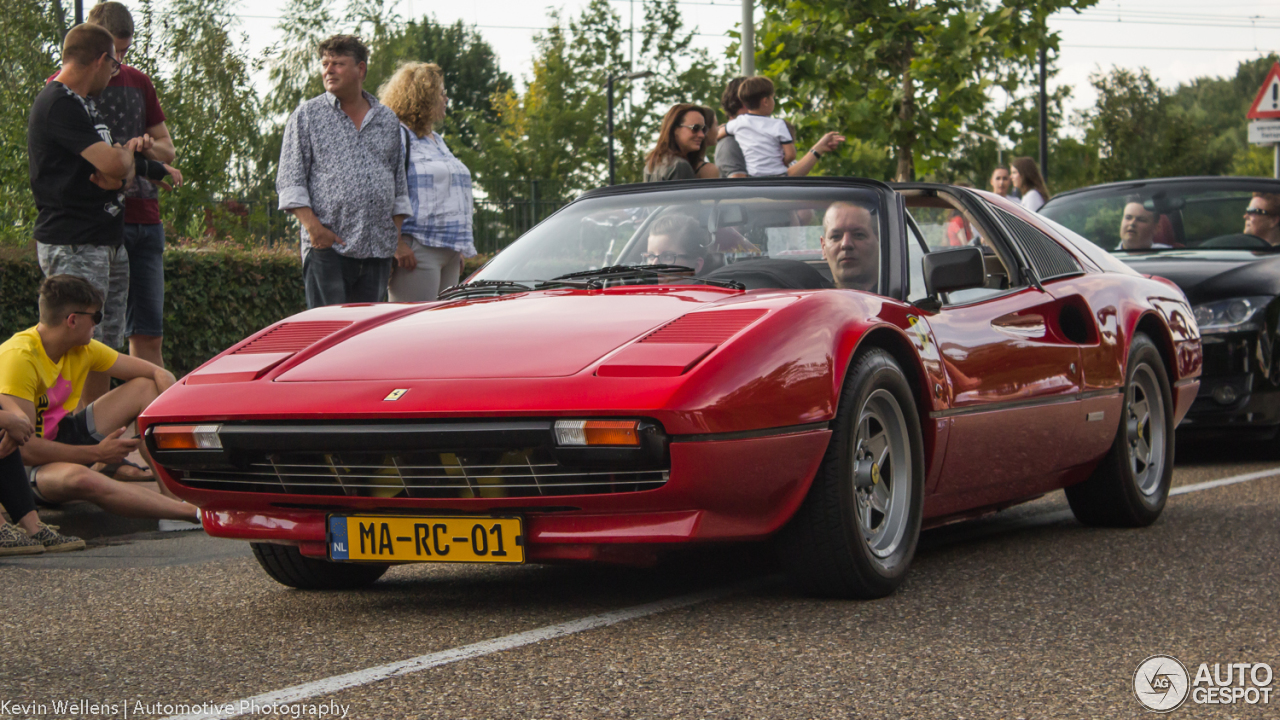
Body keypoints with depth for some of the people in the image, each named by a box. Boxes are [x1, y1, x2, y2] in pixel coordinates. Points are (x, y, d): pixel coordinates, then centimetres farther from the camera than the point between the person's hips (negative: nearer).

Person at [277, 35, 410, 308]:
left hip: (378, 249, 3)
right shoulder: (307, 116, 6)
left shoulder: (388, 120, 16)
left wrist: (397, 236, 9)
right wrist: (312, 225, -12)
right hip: (327, 246, -3)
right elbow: (290, 181, 0)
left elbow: (399, 184, 18)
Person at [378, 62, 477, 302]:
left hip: (448, 252, 9)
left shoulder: (437, 140, 25)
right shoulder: (398, 136, -5)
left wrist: (460, 249, 23)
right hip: (416, 250, -9)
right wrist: (396, 244, -22)